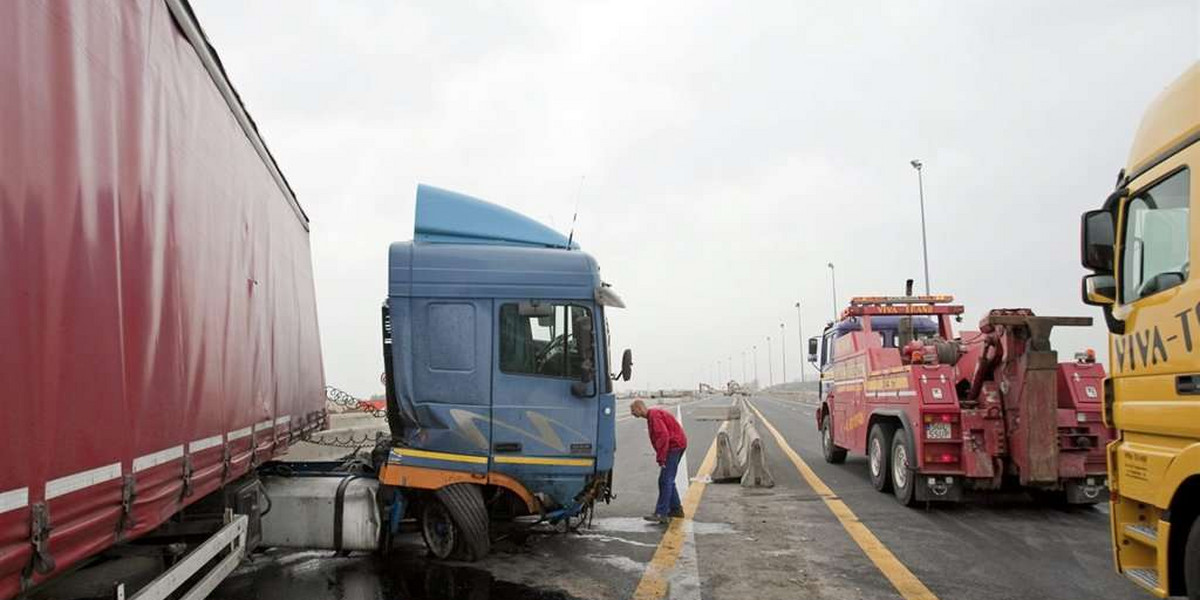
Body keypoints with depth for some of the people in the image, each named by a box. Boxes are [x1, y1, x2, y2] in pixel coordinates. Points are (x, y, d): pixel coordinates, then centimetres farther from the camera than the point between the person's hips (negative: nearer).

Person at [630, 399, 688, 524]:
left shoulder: (654, 415, -15)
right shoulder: (652, 415, 17)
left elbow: (663, 436, -25)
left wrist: (661, 457, -23)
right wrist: (661, 456, 14)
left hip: (674, 446, -11)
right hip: (677, 445, 11)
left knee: (665, 480, -12)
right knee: (668, 480, 17)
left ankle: (661, 514, -14)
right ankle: (676, 509, 24)